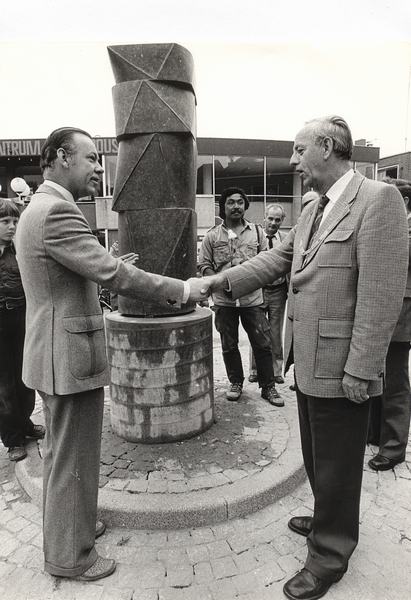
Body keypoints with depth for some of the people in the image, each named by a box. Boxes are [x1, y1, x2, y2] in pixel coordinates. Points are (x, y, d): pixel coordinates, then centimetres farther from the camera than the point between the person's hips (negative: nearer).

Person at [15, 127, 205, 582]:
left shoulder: (39, 208, 12)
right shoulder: (56, 211, -20)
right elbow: (112, 274, -26)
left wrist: (109, 267, 11)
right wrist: (181, 290, -18)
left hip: (54, 352, 11)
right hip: (69, 356, -11)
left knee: (61, 452, 24)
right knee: (74, 459, 7)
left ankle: (68, 524, 44)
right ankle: (70, 555, 27)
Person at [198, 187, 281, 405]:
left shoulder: (256, 232, 7)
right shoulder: (212, 235, 3)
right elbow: (204, 265, 2)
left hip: (252, 298, 0)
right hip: (224, 299, 0)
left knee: (262, 343, 2)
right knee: (229, 345, 11)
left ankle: (268, 386, 17)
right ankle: (235, 383, 30)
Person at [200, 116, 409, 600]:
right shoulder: (312, 211, 12)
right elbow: (276, 259, 11)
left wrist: (360, 370, -20)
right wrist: (224, 279, -1)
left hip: (340, 366, -8)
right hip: (307, 360, 8)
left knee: (336, 463, 11)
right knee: (316, 455, 25)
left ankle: (330, 554, 33)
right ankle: (328, 519, 49)